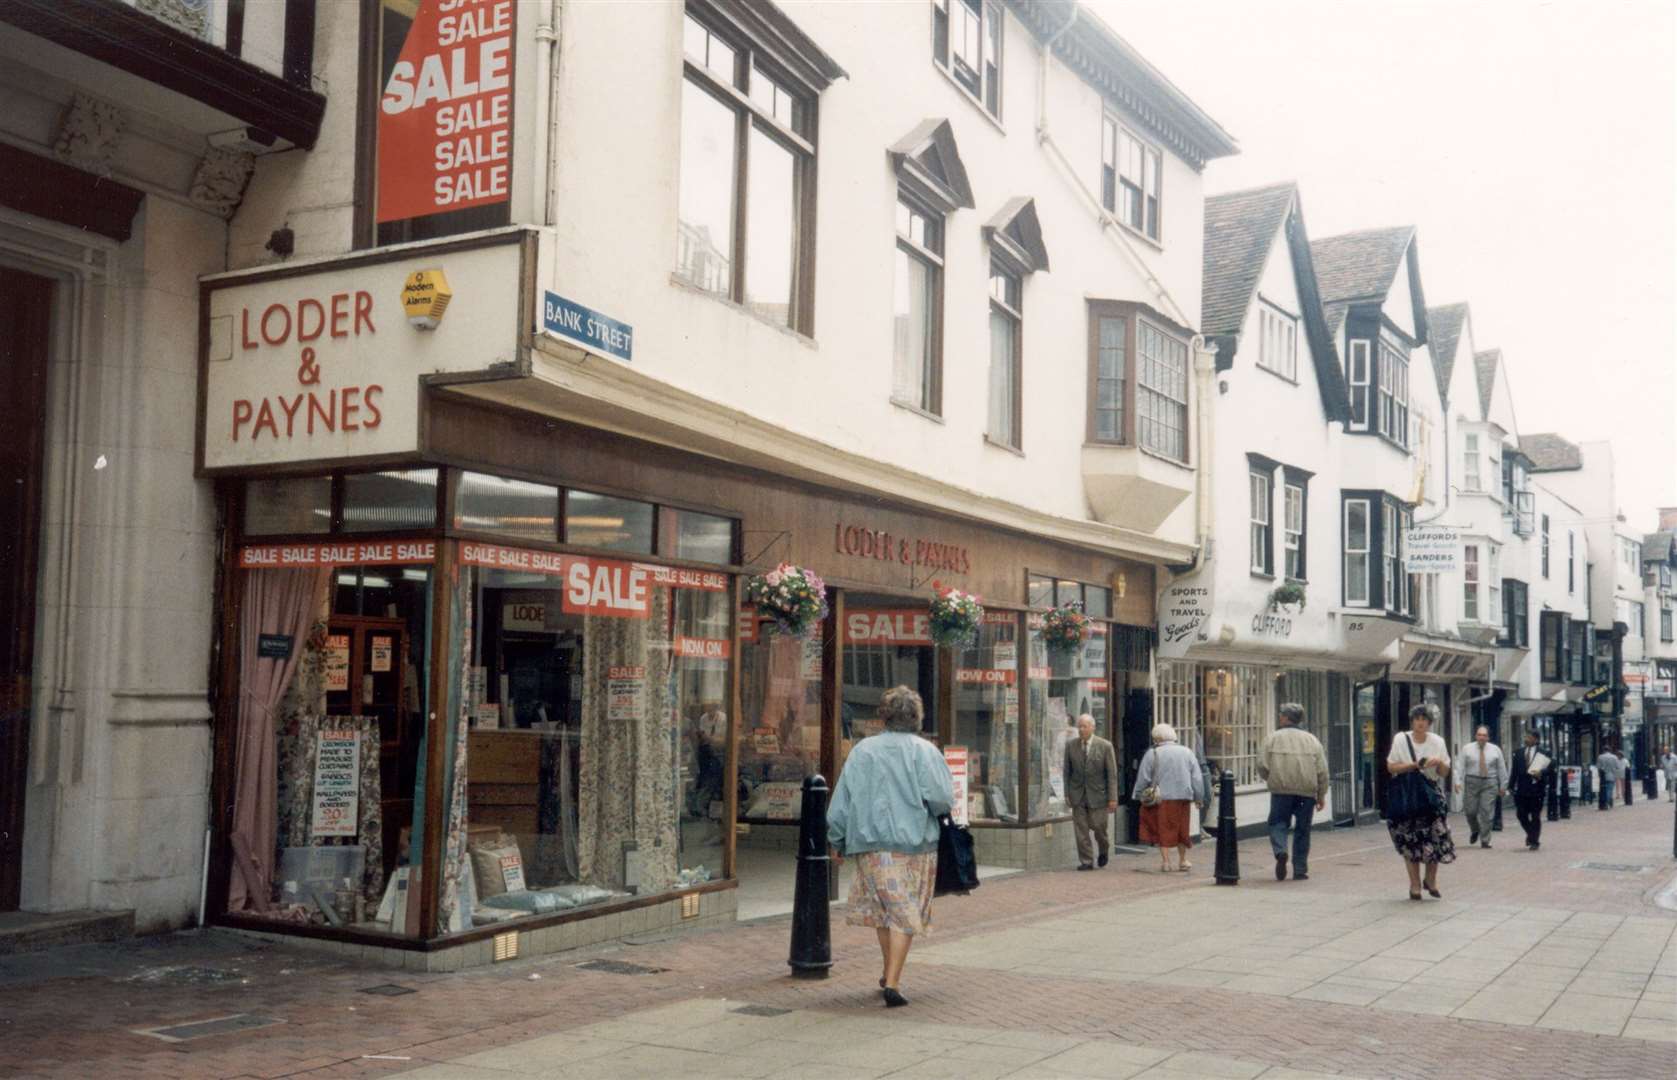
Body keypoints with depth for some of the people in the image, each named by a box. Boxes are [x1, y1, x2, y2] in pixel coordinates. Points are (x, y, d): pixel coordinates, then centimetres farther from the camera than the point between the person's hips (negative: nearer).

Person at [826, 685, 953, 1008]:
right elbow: (941, 798, -15)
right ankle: (893, 982, -4)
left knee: (883, 909, 19)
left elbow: (841, 801, 4)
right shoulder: (923, 750, -6)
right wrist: (934, 811, 8)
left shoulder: (862, 750, 4)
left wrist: (838, 842, 14)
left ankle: (889, 974, 32)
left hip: (870, 844, 3)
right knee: (904, 914, 3)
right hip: (913, 844, -3)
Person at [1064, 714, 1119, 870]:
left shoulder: (1105, 746, -7)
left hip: (1097, 794, -2)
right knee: (1081, 829, -1)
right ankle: (1086, 861, 7)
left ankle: (1103, 850, 32)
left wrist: (1112, 798, -9)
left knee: (1099, 827, 2)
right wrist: (1067, 793, 2)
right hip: (1078, 795, 2)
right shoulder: (1070, 745, 1)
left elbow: (1112, 774, -6)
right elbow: (1067, 771, 7)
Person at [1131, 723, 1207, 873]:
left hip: (1161, 799, -3)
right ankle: (1183, 860, 24)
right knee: (1181, 828, 16)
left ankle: (1165, 861, 2)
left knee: (1163, 829, 5)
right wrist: (1199, 798, 16)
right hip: (1183, 797, 3)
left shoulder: (1152, 754, -6)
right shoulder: (1187, 752, 5)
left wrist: (1138, 796, 9)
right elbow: (1197, 778, 7)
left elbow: (1143, 778, -4)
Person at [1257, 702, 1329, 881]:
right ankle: (1300, 870, 12)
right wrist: (1321, 796, 12)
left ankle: (1280, 852, -17)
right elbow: (1322, 771, 4)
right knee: (1302, 830, 10)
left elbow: (1262, 766, -3)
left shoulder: (1272, 738, -1)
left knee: (1277, 823, 10)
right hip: (1306, 792, 2)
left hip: (1281, 791, -2)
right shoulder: (1311, 740, 6)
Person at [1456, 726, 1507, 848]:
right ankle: (1475, 831, 30)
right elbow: (1461, 767, 0)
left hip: (1489, 783, 0)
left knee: (1487, 812, -4)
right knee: (1470, 810, 0)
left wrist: (1503, 786, 5)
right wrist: (1458, 782, -9)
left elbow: (1502, 769, 7)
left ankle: (1485, 841, 3)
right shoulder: (1467, 749, 3)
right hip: (1471, 782, 0)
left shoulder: (1495, 749, 5)